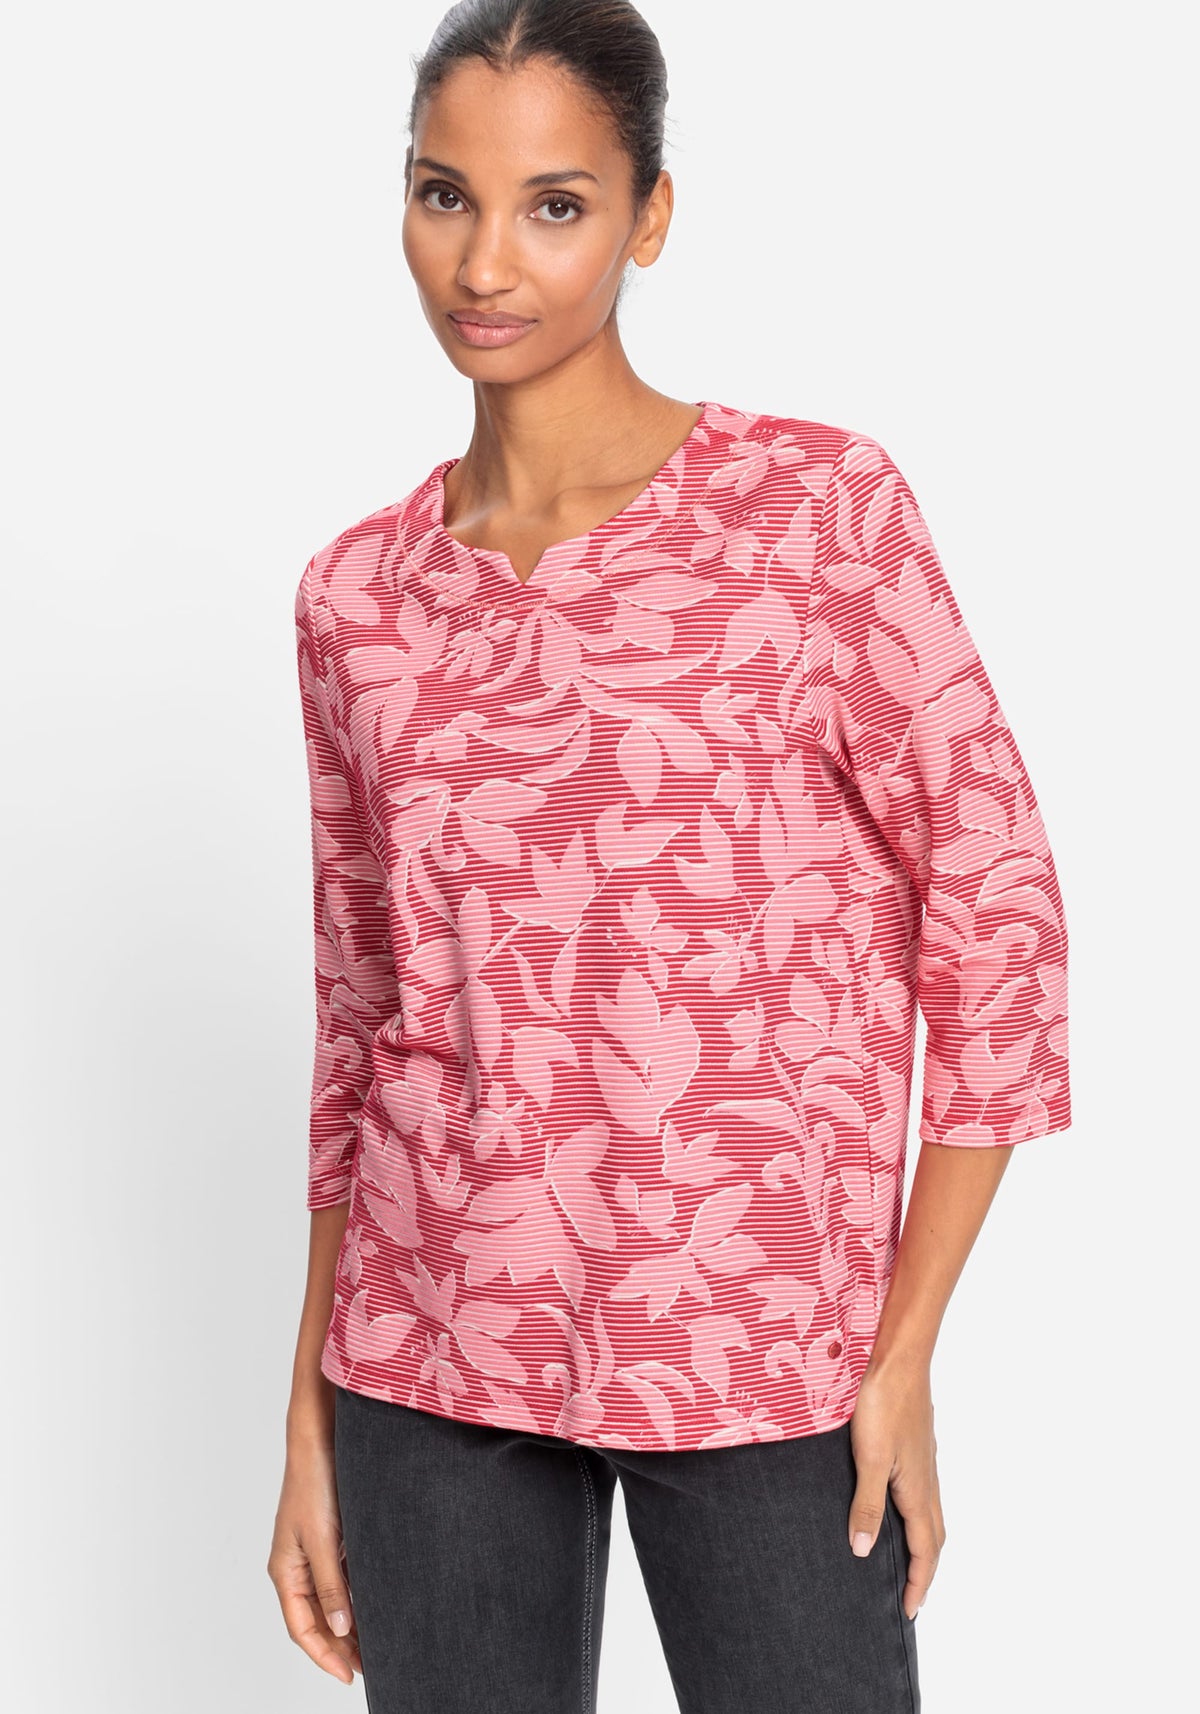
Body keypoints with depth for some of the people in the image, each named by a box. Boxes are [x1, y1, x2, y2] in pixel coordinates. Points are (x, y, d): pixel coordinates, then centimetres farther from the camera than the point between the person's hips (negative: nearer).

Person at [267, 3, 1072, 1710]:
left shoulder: (823, 505, -6)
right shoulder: (357, 594, 4)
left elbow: (995, 913, -5)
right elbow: (360, 1007, 10)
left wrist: (903, 1353, -8)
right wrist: (313, 1420, 10)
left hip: (758, 1355, -3)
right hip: (429, 1362, 3)